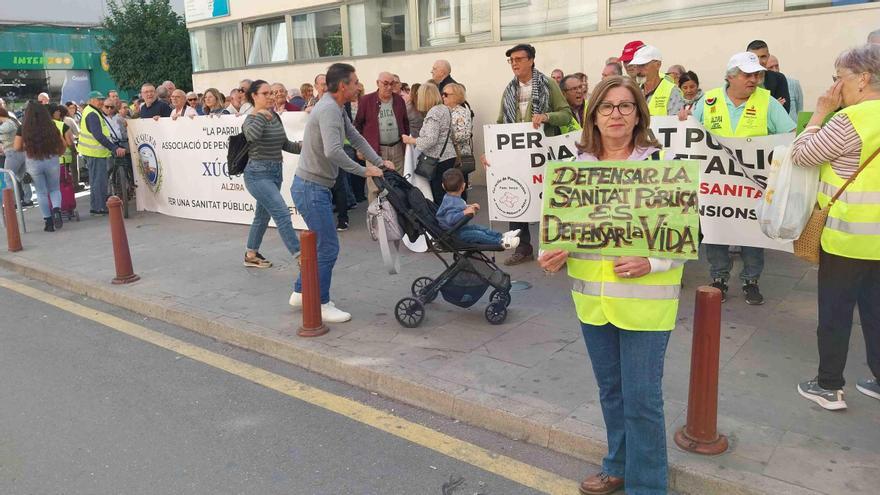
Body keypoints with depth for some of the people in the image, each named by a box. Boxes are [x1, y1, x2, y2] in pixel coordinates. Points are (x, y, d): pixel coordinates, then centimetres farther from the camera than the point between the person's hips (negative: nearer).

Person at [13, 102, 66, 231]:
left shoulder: (23, 129, -6)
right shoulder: (52, 127, -4)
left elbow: (17, 147, -6)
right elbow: (63, 145, -1)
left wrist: (27, 147, 14)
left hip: (33, 163, 0)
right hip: (52, 161, 0)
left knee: (41, 193, 10)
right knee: (55, 189, 16)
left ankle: (48, 221, 9)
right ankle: (56, 210, -12)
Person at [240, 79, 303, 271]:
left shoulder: (275, 117, 9)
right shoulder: (251, 119, -12)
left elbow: (284, 144, 17)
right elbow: (251, 135, -36)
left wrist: (301, 147, 1)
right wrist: (261, 115, -23)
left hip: (276, 172, 8)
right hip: (258, 174, -8)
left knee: (263, 215, 17)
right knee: (282, 213, -15)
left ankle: (251, 255, 31)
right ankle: (300, 256, -14)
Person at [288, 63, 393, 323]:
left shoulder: (335, 109, 13)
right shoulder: (328, 109, -20)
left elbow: (356, 138, 20)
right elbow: (333, 152, -32)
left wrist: (380, 162, 11)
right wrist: (364, 171, -22)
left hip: (317, 186, 10)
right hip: (311, 187, -10)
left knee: (323, 243, 19)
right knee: (329, 246, -4)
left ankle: (301, 292, 30)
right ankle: (321, 305, 8)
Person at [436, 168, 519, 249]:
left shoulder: (449, 197, 5)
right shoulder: (453, 203, -30)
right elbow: (450, 219, -44)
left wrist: (469, 207, 16)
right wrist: (465, 212, -44)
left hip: (461, 227, 11)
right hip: (455, 233, -11)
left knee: (480, 228, 8)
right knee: (478, 235, -17)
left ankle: (502, 236, 7)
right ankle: (501, 242, -21)